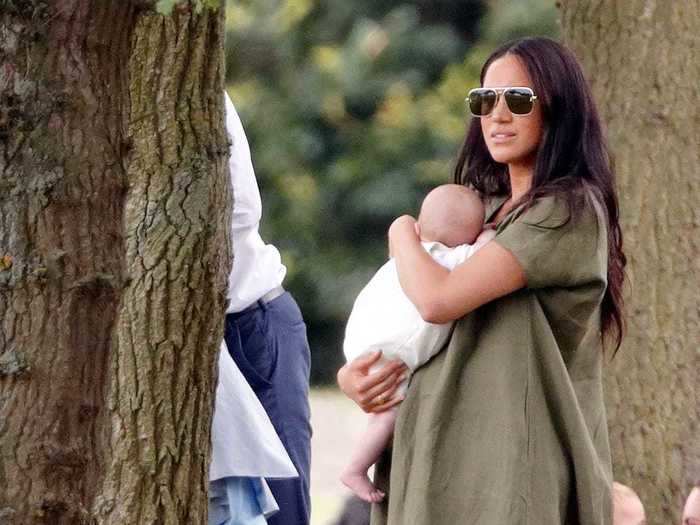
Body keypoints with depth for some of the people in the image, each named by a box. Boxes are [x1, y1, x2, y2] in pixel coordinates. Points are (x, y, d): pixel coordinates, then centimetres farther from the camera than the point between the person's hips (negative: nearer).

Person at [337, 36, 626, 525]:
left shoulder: (570, 210, -9)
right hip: (450, 463, 8)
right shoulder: (487, 211, 16)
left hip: (521, 469, -8)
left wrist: (403, 235, 2)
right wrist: (352, 374, 1)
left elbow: (438, 299, -18)